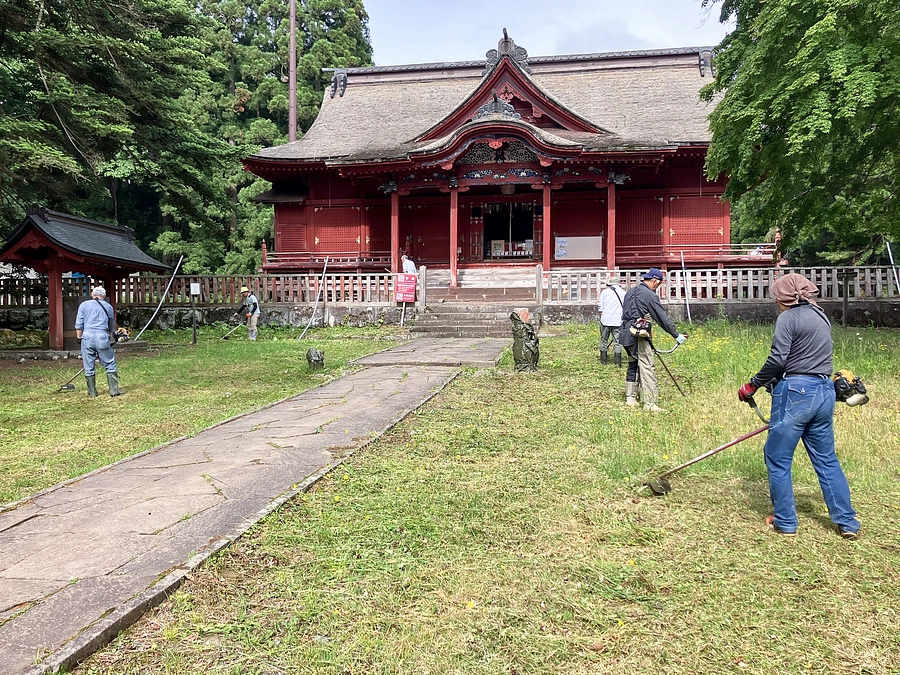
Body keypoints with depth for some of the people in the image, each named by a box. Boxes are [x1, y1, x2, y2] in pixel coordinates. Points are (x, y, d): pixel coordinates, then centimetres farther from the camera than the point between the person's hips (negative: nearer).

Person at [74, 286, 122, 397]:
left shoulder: (84, 305, 10)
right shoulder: (108, 307, 12)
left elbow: (79, 325, 6)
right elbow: (111, 327, 20)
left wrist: (79, 338, 14)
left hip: (87, 336, 1)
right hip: (102, 337, -1)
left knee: (88, 367, 8)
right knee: (110, 364, 5)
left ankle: (92, 392, 13)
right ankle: (114, 390, 1)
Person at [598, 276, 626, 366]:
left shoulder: (605, 291, 3)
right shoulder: (623, 292, 8)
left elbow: (600, 308, 3)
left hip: (606, 320, -1)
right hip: (618, 321, 1)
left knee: (604, 340, 11)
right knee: (617, 341, 4)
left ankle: (603, 360, 16)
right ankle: (618, 362, 3)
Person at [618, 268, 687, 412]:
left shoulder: (630, 292, 14)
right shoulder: (650, 295, -10)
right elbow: (663, 317, -9)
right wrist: (676, 335, -3)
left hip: (626, 334, 9)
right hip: (639, 336, -9)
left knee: (633, 365, 17)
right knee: (647, 367, -7)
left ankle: (630, 398, 22)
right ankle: (650, 403, -8)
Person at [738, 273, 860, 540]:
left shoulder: (788, 317, -8)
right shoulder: (820, 317, 17)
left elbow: (777, 359, -16)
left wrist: (753, 385, -6)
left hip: (795, 393, -8)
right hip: (824, 393, 8)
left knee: (777, 458, 5)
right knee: (827, 459, 16)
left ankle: (785, 522, 12)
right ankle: (847, 522, 19)